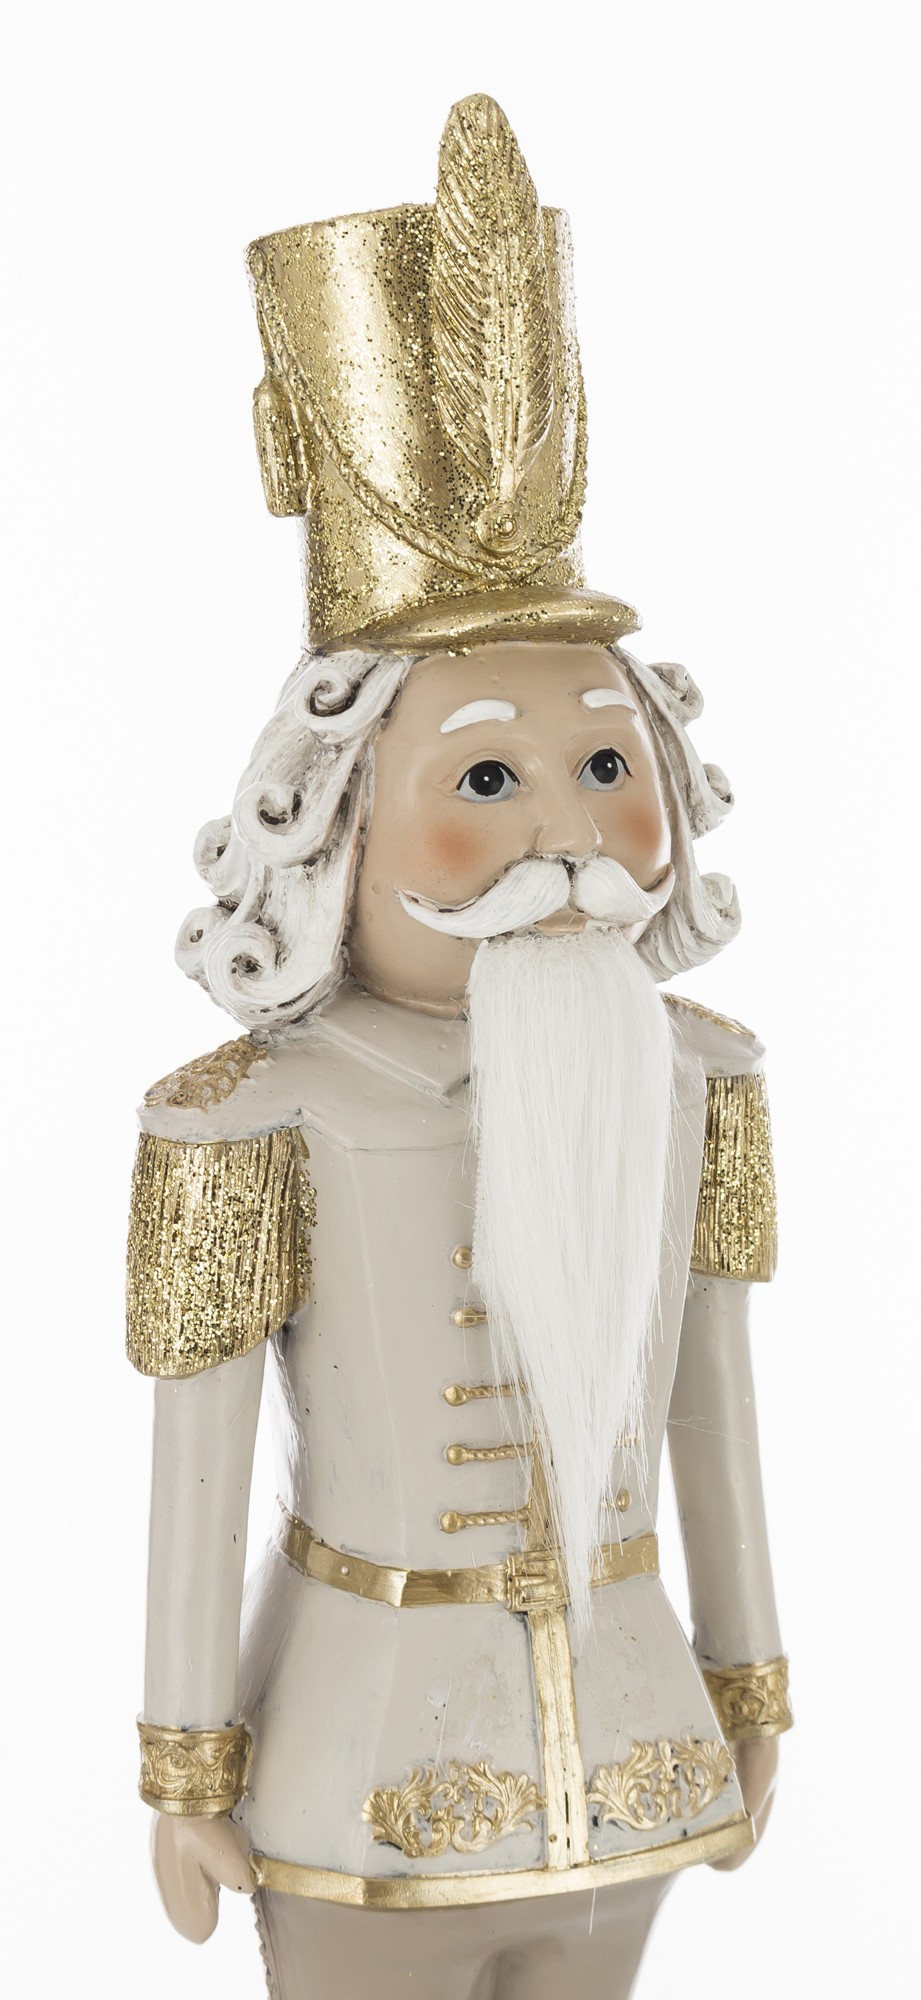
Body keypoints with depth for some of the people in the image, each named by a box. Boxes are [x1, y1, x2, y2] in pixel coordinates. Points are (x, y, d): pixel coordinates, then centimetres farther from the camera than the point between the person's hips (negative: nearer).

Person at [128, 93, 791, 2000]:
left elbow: (710, 1381, 4)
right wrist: (187, 1772, -8)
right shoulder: (270, 1114, -20)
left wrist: (750, 1682, 10)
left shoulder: (686, 1075, -5)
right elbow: (200, 1445, -14)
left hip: (622, 1745, 5)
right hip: (377, 1767, -4)